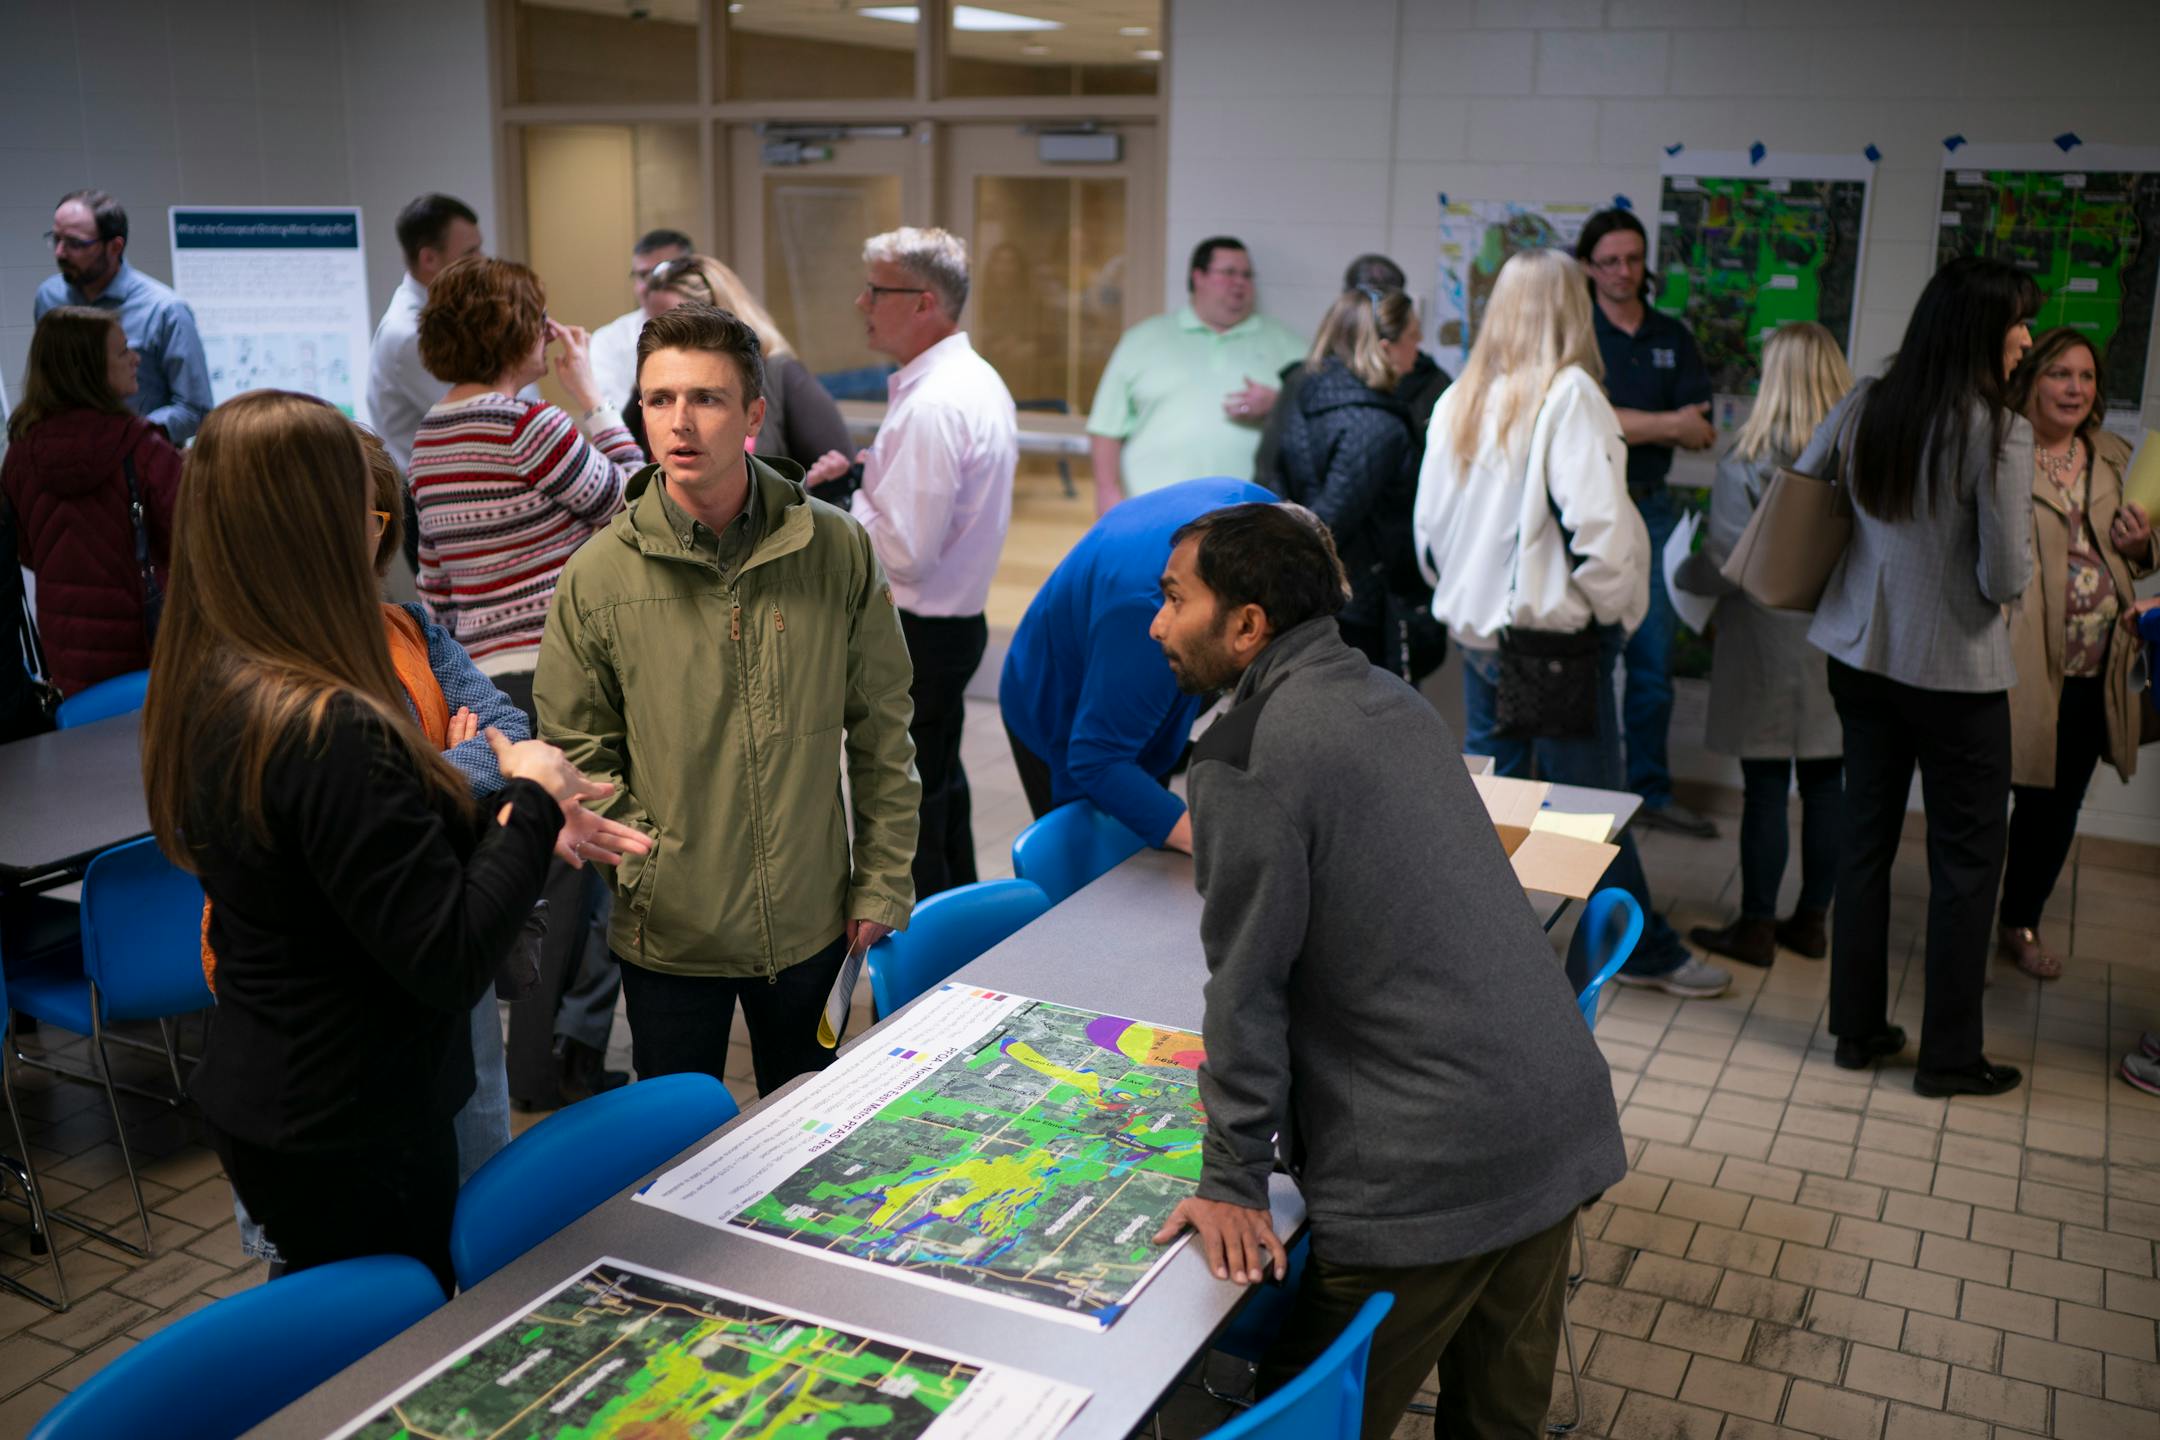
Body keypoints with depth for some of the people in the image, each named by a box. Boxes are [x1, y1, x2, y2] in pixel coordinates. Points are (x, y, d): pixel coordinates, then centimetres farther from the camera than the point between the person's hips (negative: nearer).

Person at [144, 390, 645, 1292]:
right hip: (349, 1138, -9)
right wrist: (531, 801, -14)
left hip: (257, 1105, 9)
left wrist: (513, 820, 6)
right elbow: (451, 962, -25)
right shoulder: (329, 729, -28)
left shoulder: (209, 693, 1)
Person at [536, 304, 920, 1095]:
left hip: (812, 923, 1)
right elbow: (576, 749, -2)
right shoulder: (599, 574, -9)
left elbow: (881, 727, 0)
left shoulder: (839, 548, -6)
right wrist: (646, 862, -11)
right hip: (668, 935, -1)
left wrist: (882, 881, 1)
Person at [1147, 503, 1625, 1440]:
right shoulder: (1390, 697, 12)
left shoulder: (1249, 756, -13)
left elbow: (1246, 985, -11)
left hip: (1432, 1170, -9)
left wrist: (1232, 1184, -4)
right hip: (1561, 1126, 9)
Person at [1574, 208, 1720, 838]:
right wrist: (1667, 424, -10)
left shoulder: (1673, 338, 13)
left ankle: (1651, 791, 16)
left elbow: (1702, 433, 3)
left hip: (1651, 509, 4)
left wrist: (1627, 424, -13)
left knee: (1654, 661, 5)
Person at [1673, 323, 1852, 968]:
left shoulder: (1748, 463, -14)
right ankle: (1812, 920, 23)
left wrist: (1680, 576, 5)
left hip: (1770, 647, -4)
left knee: (1765, 789, 3)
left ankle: (1757, 926, 11)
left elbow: (1726, 563, -13)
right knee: (1826, 786, 11)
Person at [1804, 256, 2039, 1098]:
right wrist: (2008, 580, 5)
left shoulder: (1863, 408, -2)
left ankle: (1858, 1028, 24)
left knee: (1865, 838, 14)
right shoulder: (1998, 433, -18)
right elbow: (2006, 577, -18)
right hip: (1956, 670, -6)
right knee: (1966, 857, 7)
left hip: (1862, 654, 6)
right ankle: (1948, 1056, 16)